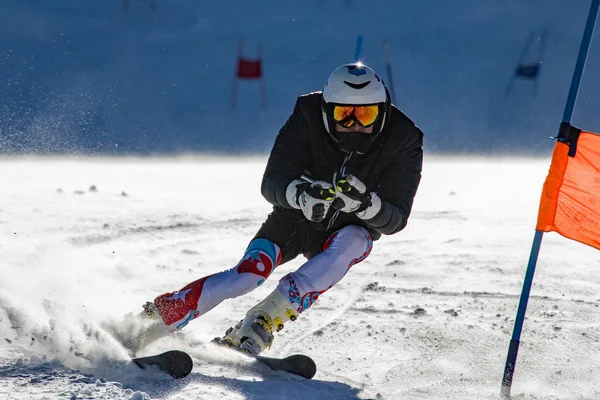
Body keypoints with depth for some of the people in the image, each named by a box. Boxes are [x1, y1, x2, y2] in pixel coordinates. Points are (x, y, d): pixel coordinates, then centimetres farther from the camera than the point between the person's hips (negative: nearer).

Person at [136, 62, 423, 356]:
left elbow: (394, 220, -23)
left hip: (350, 229, 0)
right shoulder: (308, 118, -21)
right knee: (253, 270, -25)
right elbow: (272, 184, -24)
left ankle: (269, 316, -38)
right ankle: (158, 317, -18)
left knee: (351, 242, -35)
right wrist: (301, 193, -46)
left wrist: (365, 202, -45)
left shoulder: (403, 142, -22)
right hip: (294, 216, 0)